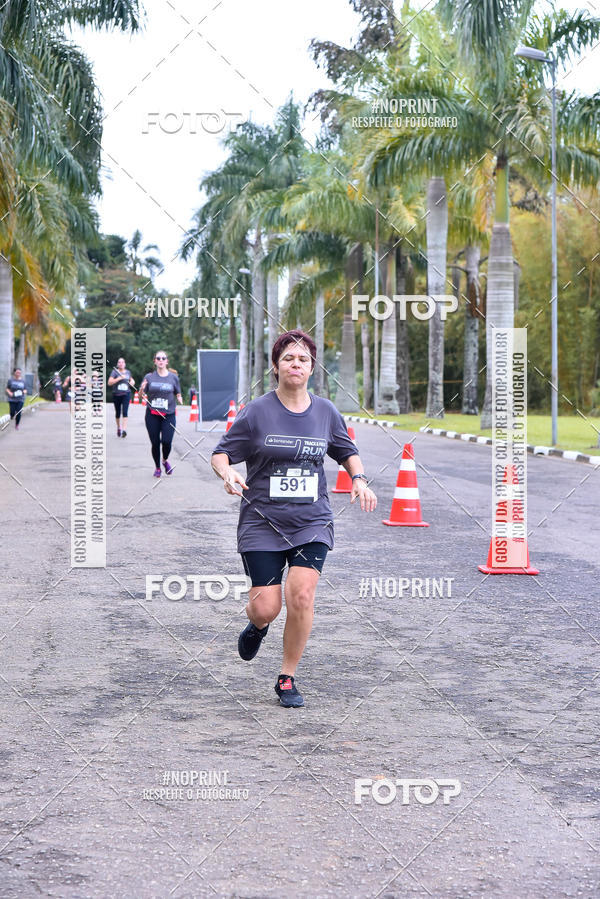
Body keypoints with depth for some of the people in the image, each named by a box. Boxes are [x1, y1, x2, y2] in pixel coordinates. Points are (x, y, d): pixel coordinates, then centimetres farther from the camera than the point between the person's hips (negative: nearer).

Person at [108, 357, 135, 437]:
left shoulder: (128, 372, 10)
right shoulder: (114, 372, -2)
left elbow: (132, 380, 29)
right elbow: (109, 383, -13)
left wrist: (132, 382, 5)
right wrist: (119, 378, -19)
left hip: (126, 394, 1)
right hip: (116, 394, -1)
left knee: (125, 411, -14)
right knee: (118, 412, 10)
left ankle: (124, 430, -22)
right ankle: (119, 428, 32)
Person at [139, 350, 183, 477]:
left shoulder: (173, 377, 4)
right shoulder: (149, 377, 3)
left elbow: (178, 394, 12)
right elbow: (141, 396, 5)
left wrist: (179, 399, -10)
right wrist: (142, 389, -16)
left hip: (168, 415, -1)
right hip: (152, 415, 1)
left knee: (166, 442, -12)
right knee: (155, 443, 1)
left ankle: (165, 460, 20)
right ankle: (157, 468, 23)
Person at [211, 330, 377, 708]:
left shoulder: (326, 412, 5)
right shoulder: (257, 412, -4)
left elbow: (348, 452, 22)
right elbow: (221, 453, 0)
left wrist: (359, 479, 3)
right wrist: (227, 473, -22)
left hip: (312, 523, 2)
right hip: (262, 524, -2)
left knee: (301, 596, -15)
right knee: (265, 607, -6)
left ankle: (288, 678, 5)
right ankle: (257, 627, 35)